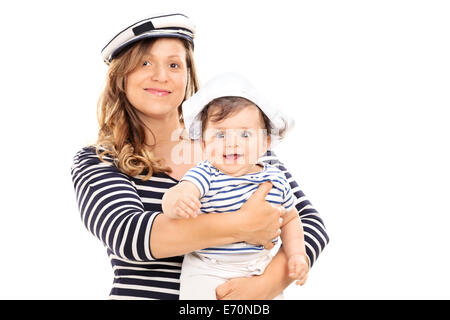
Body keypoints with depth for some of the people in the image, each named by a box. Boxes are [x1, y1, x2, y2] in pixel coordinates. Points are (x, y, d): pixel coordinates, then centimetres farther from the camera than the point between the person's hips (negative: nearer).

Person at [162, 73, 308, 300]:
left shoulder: (276, 179, 2)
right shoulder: (205, 176, -13)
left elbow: (289, 220, 17)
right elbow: (181, 192, -31)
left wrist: (296, 255, 5)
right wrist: (176, 203, -54)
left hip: (260, 271, 4)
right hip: (208, 272, -3)